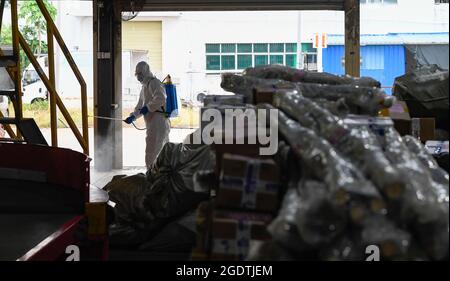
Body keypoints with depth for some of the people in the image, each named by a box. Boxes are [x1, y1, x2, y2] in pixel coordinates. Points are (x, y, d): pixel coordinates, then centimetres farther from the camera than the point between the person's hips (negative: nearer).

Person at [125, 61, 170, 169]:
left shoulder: (154, 83, -9)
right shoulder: (145, 86, 24)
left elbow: (160, 99, -25)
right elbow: (140, 105, 31)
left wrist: (148, 108, -20)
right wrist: (133, 116, 19)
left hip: (157, 123, -10)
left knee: (151, 153, -11)